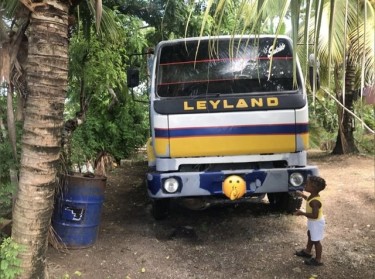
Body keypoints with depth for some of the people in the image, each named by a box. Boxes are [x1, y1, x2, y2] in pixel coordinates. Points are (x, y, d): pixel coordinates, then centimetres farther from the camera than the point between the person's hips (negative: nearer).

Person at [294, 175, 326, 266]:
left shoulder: (315, 201, -36)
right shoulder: (313, 196, -6)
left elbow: (314, 215, -36)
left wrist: (302, 213, -31)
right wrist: (302, 195, 14)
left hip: (316, 222, -10)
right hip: (313, 222, 11)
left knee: (316, 240, 5)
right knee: (310, 235, 28)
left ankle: (318, 260, 21)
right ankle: (307, 252, 49)